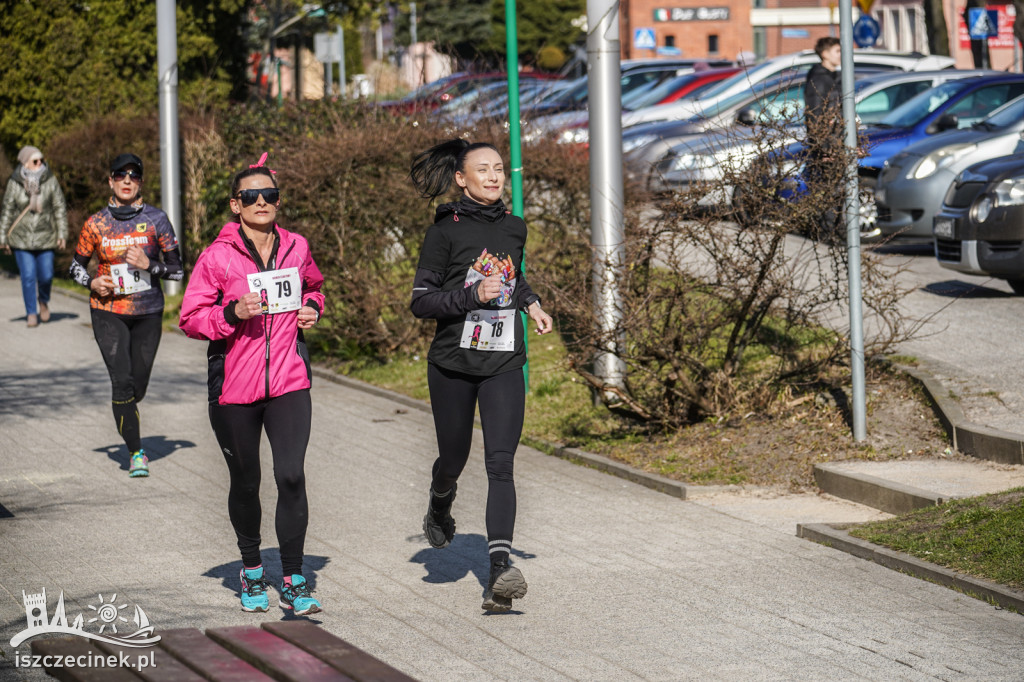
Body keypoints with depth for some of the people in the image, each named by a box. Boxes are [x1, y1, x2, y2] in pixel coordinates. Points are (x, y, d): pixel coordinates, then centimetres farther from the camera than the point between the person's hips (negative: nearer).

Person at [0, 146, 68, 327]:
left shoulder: (50, 181, -4)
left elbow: (60, 208, 1)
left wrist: (62, 234, -2)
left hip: (45, 237, 1)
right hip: (22, 237, 0)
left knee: (45, 275, 0)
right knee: (28, 276, -4)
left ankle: (43, 300, 32)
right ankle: (31, 313, 9)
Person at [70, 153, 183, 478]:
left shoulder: (156, 219, -3)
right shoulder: (96, 224, -1)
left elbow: (177, 270, 0)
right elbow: (76, 266, 11)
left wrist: (148, 264, -18)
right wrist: (93, 283, -9)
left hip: (148, 313, 1)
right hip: (109, 312, -1)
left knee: (138, 386, 8)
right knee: (122, 380, -15)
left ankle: (125, 411, 44)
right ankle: (136, 452, -9)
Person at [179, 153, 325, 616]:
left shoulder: (296, 248, 5)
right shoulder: (218, 257, -6)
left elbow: (312, 287, 26)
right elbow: (190, 318, -4)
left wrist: (311, 308, 5)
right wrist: (232, 313, -20)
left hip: (288, 382, 1)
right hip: (235, 386, -1)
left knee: (291, 476, -11)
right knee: (245, 483, 11)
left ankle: (293, 581, -2)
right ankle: (251, 568, 33)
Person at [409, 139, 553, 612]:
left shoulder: (514, 228, 9)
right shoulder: (445, 231, -6)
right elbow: (421, 302, -8)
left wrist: (530, 303, 12)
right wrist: (473, 295, -21)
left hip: (504, 364, 2)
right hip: (453, 364, -2)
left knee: (501, 465, -12)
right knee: (454, 457, 13)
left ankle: (498, 576, -21)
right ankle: (440, 506, 51)